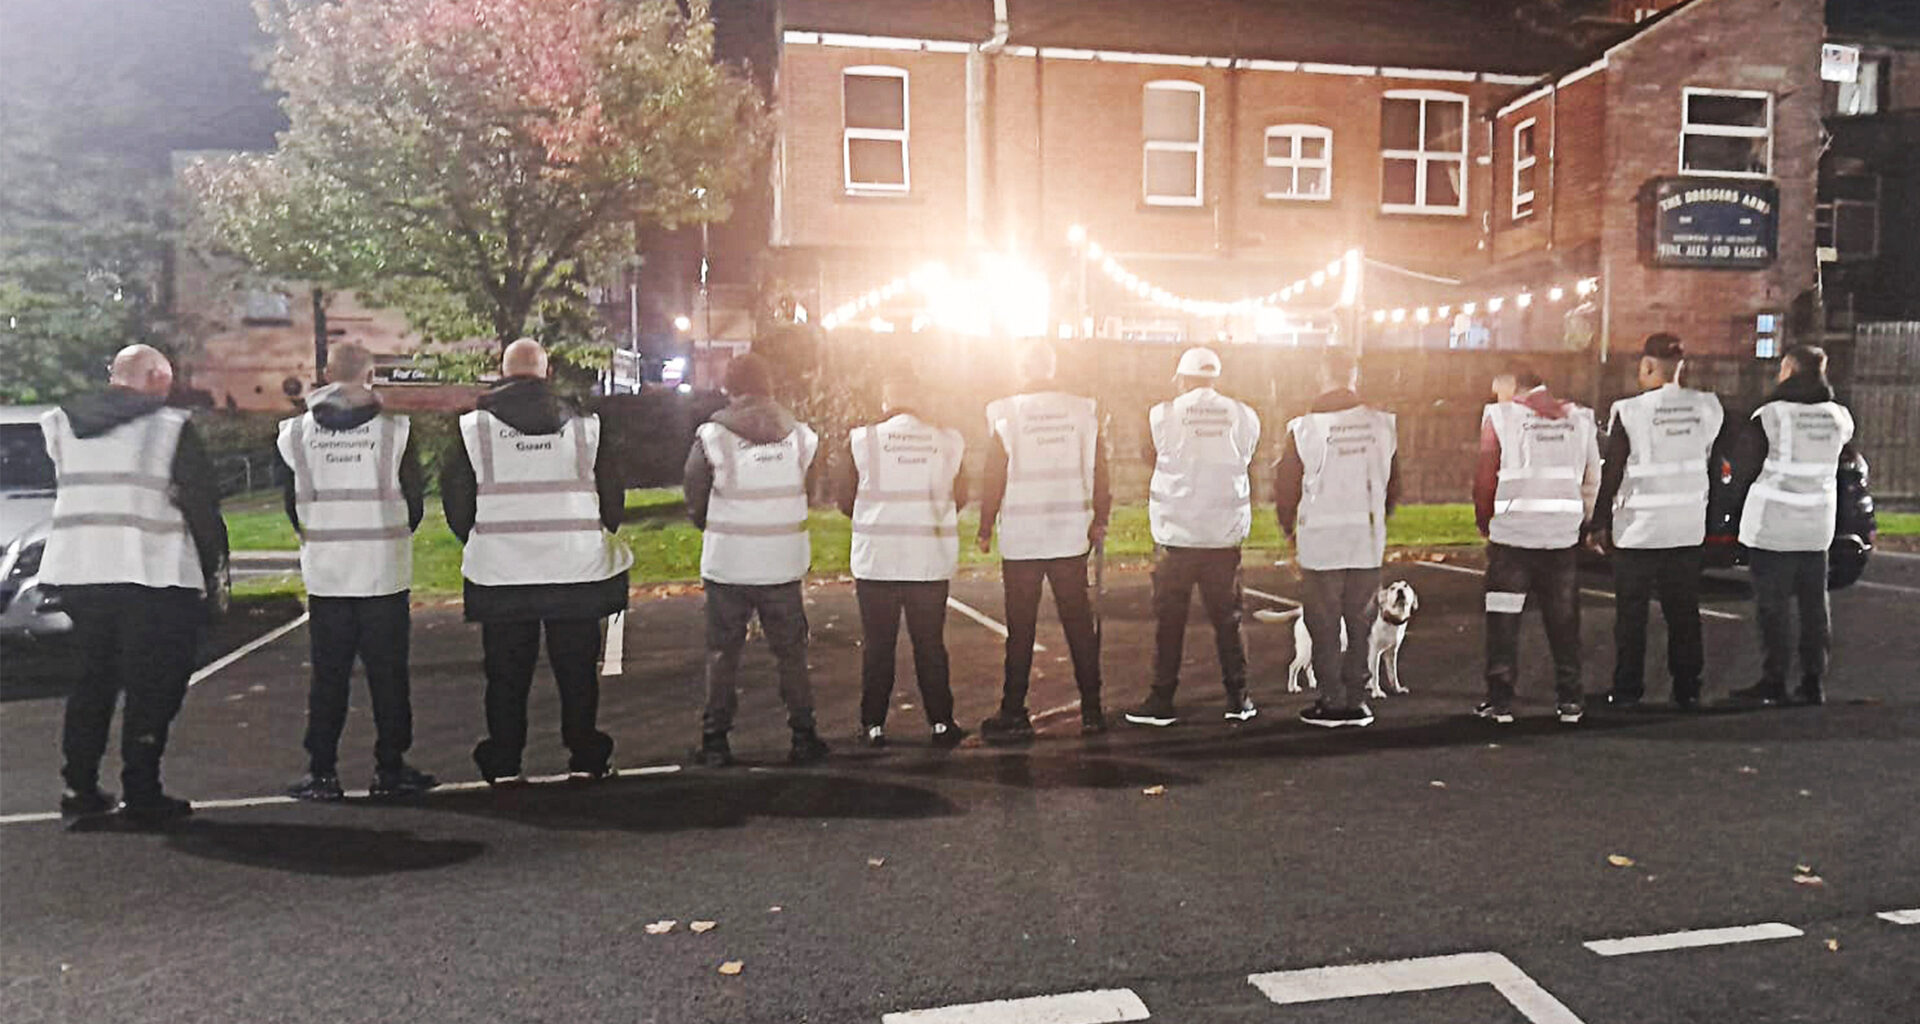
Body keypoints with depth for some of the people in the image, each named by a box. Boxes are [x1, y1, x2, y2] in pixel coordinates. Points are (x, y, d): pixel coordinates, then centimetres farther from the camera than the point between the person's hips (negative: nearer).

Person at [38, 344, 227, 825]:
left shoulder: (62, 425, 10)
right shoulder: (171, 428, -7)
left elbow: (70, 494, 13)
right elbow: (203, 505, -6)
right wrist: (211, 568, 4)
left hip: (77, 575, 6)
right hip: (155, 578, -5)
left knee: (93, 679, 19)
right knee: (152, 688, 3)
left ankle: (79, 786, 21)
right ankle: (142, 794, 3)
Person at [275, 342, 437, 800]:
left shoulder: (295, 434, 0)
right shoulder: (395, 430, -7)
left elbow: (292, 504, 8)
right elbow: (415, 500, 0)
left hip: (324, 573, 2)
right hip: (384, 573, -2)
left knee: (327, 676, 10)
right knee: (387, 673, 6)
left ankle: (322, 773, 13)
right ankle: (391, 770, 11)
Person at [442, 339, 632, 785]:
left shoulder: (473, 427, 0)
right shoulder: (584, 426, 1)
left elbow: (455, 500, 4)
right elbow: (613, 495, 6)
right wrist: (595, 537, 21)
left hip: (500, 570, 0)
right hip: (575, 568, 0)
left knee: (505, 672, 10)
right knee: (576, 669, 9)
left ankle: (503, 763, 14)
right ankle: (584, 757, 14)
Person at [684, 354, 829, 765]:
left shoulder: (711, 437, -7)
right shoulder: (801, 436, -1)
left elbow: (695, 505, 0)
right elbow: (807, 494, 7)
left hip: (726, 564, -1)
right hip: (784, 564, 2)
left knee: (722, 653, 9)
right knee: (790, 652, 12)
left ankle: (715, 739, 13)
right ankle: (803, 735, 15)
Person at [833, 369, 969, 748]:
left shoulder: (861, 439, -5)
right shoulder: (949, 440, 0)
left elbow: (844, 499, 2)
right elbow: (960, 497, 9)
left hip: (877, 558, -1)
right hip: (932, 559, 1)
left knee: (877, 645, 9)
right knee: (930, 643, 11)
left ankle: (874, 723, 14)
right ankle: (941, 722, 15)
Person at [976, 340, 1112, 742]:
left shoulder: (1005, 414, -7)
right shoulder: (1084, 411, 1)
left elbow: (994, 479, -5)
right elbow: (1098, 473, 5)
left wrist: (985, 529, 5)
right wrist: (1100, 521, 16)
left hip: (1020, 538, -2)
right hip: (1071, 534, 2)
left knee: (1020, 629, 5)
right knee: (1079, 624, 9)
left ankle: (1014, 713, 11)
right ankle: (1091, 710, 14)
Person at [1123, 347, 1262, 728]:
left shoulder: (1162, 415, -5)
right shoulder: (1244, 417, 1)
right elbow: (1245, 462, 12)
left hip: (1176, 535, -2)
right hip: (1225, 535, 2)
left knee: (1169, 619, 5)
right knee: (1227, 618, 11)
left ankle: (1162, 700, 9)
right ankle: (1238, 699, 16)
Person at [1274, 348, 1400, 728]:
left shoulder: (1304, 428, -8)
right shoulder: (1382, 424, 1)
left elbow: (1286, 488, -1)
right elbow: (1393, 485, 9)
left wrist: (1290, 530, 15)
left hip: (1320, 540, -3)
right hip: (1368, 541, 3)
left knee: (1324, 624, 6)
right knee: (1361, 622, 11)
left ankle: (1332, 701, 9)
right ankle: (1355, 700, 15)